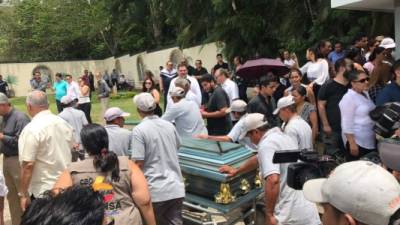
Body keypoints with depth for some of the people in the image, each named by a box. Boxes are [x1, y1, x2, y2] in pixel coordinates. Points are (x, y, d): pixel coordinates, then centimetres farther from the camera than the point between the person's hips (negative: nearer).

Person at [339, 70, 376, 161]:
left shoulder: (366, 94, 11)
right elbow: (347, 123, -19)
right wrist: (352, 143, -22)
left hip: (371, 140, 9)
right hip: (357, 140, -9)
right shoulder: (349, 98, -16)